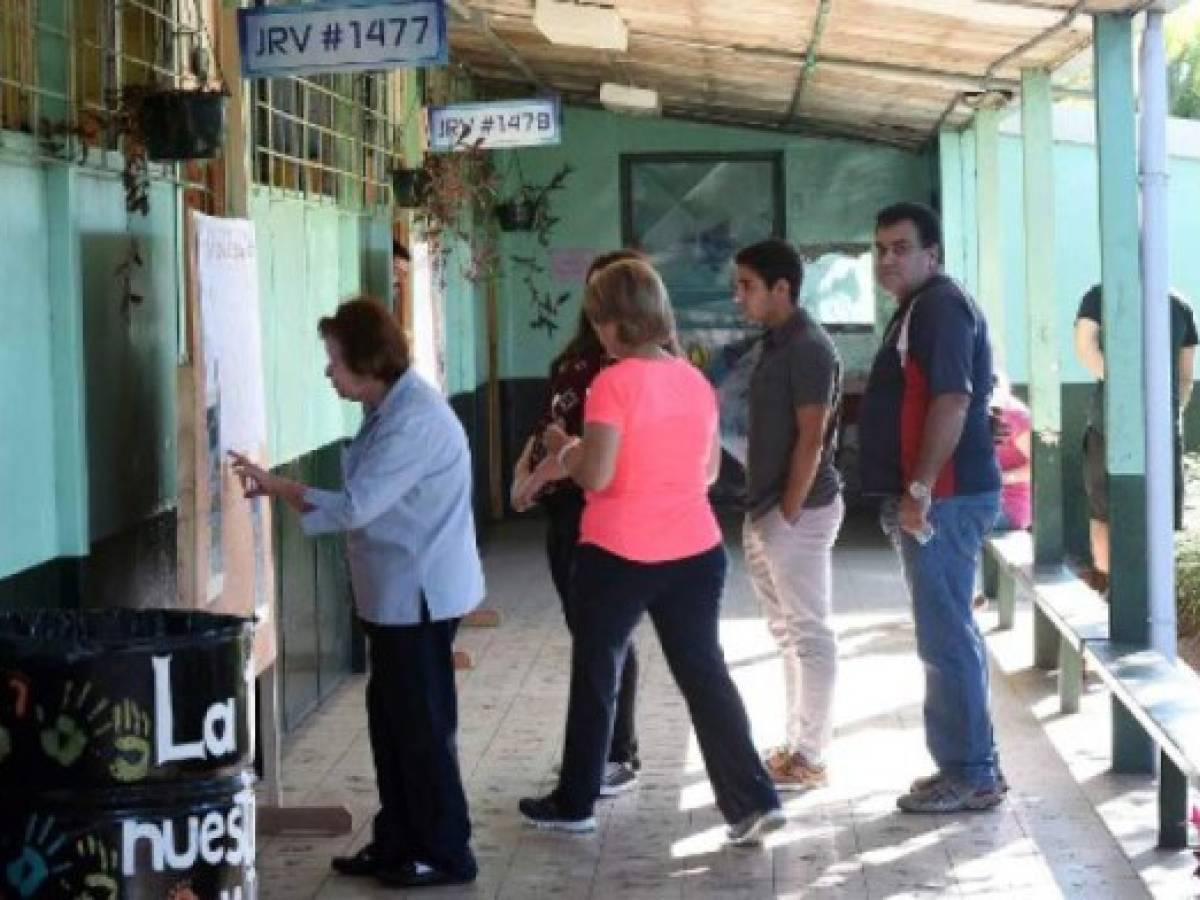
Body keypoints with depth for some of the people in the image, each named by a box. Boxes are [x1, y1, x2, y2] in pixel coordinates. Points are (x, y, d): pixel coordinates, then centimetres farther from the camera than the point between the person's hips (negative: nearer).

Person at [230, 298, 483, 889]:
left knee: (423, 724, -1)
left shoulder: (414, 420, -23)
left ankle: (446, 854, 9)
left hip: (419, 594, -10)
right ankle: (398, 841, 25)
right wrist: (279, 489, -1)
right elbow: (369, 503, 10)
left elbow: (354, 507, -24)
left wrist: (274, 486, -15)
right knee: (391, 716, 15)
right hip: (398, 593, 10)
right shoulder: (390, 410, 11)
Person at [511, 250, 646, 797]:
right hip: (563, 510, 8)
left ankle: (621, 758, 7)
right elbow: (547, 424, 19)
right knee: (584, 630, 14)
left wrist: (550, 469, -20)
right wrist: (524, 470, 4)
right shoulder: (576, 358, 13)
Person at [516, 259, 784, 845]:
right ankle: (753, 800, 0)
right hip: (695, 552, 5)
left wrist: (562, 451, 1)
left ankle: (574, 804, 21)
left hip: (619, 554, -5)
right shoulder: (695, 381, 6)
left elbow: (595, 476, -18)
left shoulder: (614, 384, -14)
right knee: (704, 672, 8)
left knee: (595, 675, 10)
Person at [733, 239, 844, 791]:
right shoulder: (775, 344, 14)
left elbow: (811, 438, -19)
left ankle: (811, 759, 1)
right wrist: (762, 514, 17)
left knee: (810, 636, -3)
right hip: (767, 511, 10)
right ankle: (797, 745, 22)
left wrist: (788, 514, -19)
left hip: (798, 512, -10)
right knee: (788, 635, 14)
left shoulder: (809, 348, -15)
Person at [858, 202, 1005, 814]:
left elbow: (952, 400, -23)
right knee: (951, 635, 14)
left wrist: (919, 489, -24)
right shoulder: (918, 310, 20)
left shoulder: (940, 306, -13)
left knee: (945, 638, -8)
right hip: (936, 497, 11)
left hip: (944, 496, -11)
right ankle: (972, 765, 20)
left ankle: (969, 775, -3)